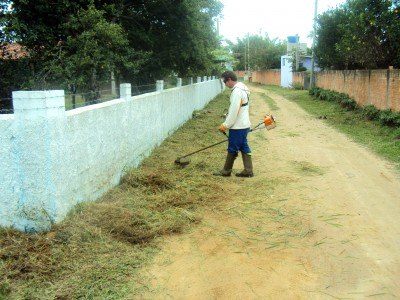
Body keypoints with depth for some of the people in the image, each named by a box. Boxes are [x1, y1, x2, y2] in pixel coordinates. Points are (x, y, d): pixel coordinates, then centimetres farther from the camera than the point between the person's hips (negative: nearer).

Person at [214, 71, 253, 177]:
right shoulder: (243, 88, 12)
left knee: (232, 149, 2)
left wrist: (225, 125, -15)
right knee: (244, 147, 12)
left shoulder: (237, 91, -21)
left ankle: (226, 171, 14)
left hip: (238, 126, -10)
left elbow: (233, 111, -23)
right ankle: (248, 171, 15)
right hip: (244, 125, 10)